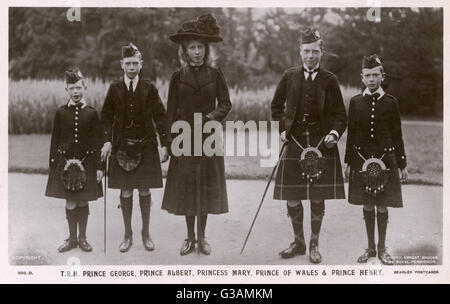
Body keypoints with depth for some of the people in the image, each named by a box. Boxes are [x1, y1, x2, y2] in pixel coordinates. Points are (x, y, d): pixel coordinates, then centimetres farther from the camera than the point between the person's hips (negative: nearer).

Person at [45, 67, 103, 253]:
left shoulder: (92, 113, -1)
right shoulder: (60, 112, 2)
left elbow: (98, 142, 0)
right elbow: (55, 140, 5)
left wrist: (99, 166, -4)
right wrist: (52, 165, 2)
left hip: (87, 163, 0)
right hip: (65, 163, 1)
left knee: (83, 202, 7)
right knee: (70, 203, 3)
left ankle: (82, 238, 19)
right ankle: (72, 238, 17)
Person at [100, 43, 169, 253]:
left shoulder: (149, 89, 1)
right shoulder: (115, 89, 3)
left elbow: (160, 117, 1)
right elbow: (107, 117, 6)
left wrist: (164, 144, -5)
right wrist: (107, 141, -6)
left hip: (145, 146, 0)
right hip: (122, 147, 1)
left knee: (144, 191, 5)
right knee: (126, 192, 4)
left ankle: (146, 233, 20)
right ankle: (128, 235, 18)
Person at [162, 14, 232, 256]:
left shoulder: (215, 75, 0)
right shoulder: (178, 77, 1)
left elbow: (226, 105, 2)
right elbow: (171, 112, 1)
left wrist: (210, 118, -16)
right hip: (185, 139, 0)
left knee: (207, 187, 4)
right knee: (186, 188, 4)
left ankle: (201, 237, 17)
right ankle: (190, 237, 18)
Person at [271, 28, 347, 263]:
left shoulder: (329, 80, 2)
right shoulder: (289, 76, 6)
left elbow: (340, 115, 6)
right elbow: (276, 106, 16)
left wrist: (334, 134, -11)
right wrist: (281, 129, 3)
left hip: (321, 143, -1)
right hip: (295, 142, 1)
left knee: (318, 197, 4)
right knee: (292, 197, 3)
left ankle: (314, 245, 18)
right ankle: (298, 242, 22)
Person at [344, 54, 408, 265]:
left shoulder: (391, 102, 0)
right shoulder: (355, 102, 3)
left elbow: (397, 135, 2)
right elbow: (351, 134, 6)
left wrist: (402, 164, 2)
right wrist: (348, 163, 4)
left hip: (385, 159, -1)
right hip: (362, 159, 1)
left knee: (382, 206, 3)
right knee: (367, 206, 7)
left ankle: (382, 249, 17)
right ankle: (370, 247, 20)